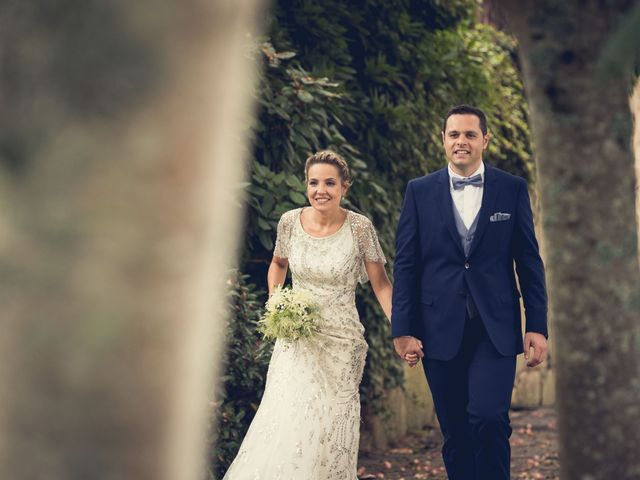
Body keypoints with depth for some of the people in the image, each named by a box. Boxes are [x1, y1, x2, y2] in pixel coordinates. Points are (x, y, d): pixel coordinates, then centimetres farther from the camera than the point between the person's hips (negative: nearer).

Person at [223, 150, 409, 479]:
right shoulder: (290, 222, -2)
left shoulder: (359, 228, -10)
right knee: (284, 424, -4)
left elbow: (380, 284, -3)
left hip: (340, 344, -2)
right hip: (295, 341, 2)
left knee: (329, 432, 2)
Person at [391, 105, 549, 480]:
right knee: (455, 433, 7)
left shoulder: (513, 189, 4)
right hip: (441, 329, 1)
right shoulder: (420, 191, 5)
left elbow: (530, 262, 5)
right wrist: (403, 329, -2)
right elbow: (406, 265, 4)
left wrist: (538, 326, -1)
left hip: (496, 329, -1)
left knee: (489, 418, -18)